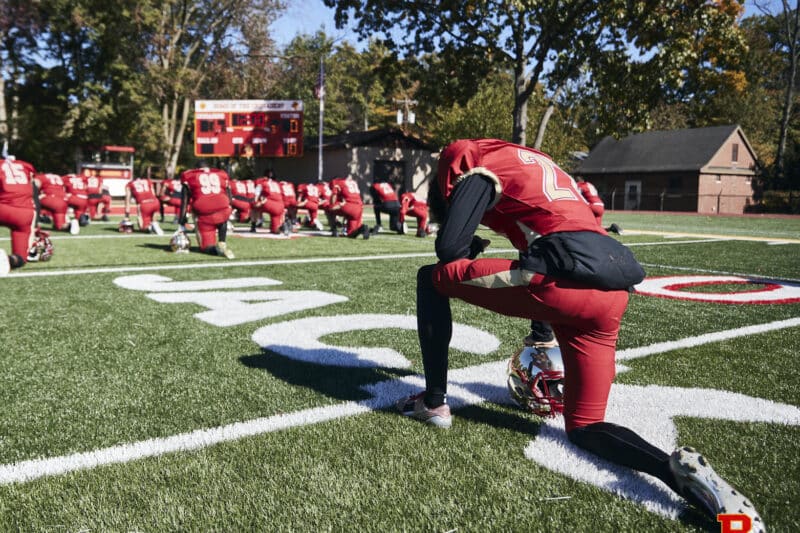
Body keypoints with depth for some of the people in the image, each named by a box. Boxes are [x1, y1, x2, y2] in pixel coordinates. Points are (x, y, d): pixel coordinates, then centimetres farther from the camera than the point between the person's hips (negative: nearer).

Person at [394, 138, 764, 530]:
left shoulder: (477, 165, 10)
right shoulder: (533, 165, 35)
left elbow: (449, 248, 0)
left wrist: (471, 249, 25)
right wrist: (542, 327, 40)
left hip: (566, 275, -8)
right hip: (611, 294, 8)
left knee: (432, 279, 13)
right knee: (583, 428, 18)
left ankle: (434, 404, 15)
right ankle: (676, 468, -7)